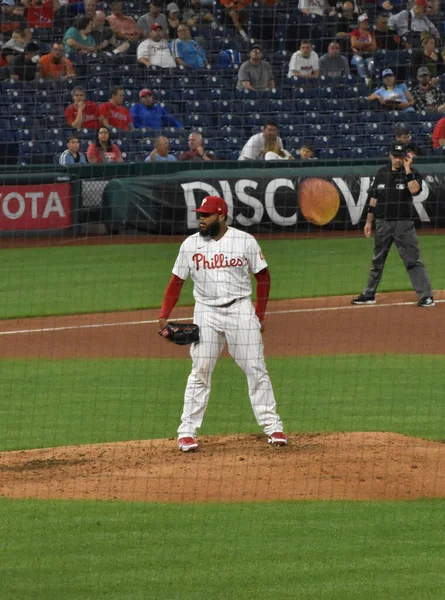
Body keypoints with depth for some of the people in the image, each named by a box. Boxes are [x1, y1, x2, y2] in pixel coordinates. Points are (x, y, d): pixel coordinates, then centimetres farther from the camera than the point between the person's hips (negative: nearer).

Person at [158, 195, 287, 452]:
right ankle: (187, 431, 3)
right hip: (206, 312, 1)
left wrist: (260, 315, 1)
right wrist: (164, 317, -3)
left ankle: (272, 426, 5)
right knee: (200, 373, -1)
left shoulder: (245, 241, -3)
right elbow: (177, 282, 6)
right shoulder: (191, 244, 3)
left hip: (241, 309, -1)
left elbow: (263, 276, 5)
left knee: (256, 370, -1)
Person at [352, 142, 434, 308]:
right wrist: (368, 221, 12)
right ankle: (369, 295, 23)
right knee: (377, 261, 13)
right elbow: (374, 199, 14)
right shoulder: (381, 173, 10)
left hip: (403, 224, -4)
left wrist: (407, 169, -18)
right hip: (382, 224, 4)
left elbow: (414, 189, -23)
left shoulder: (410, 173, -2)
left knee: (413, 260, -8)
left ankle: (426, 296, -9)